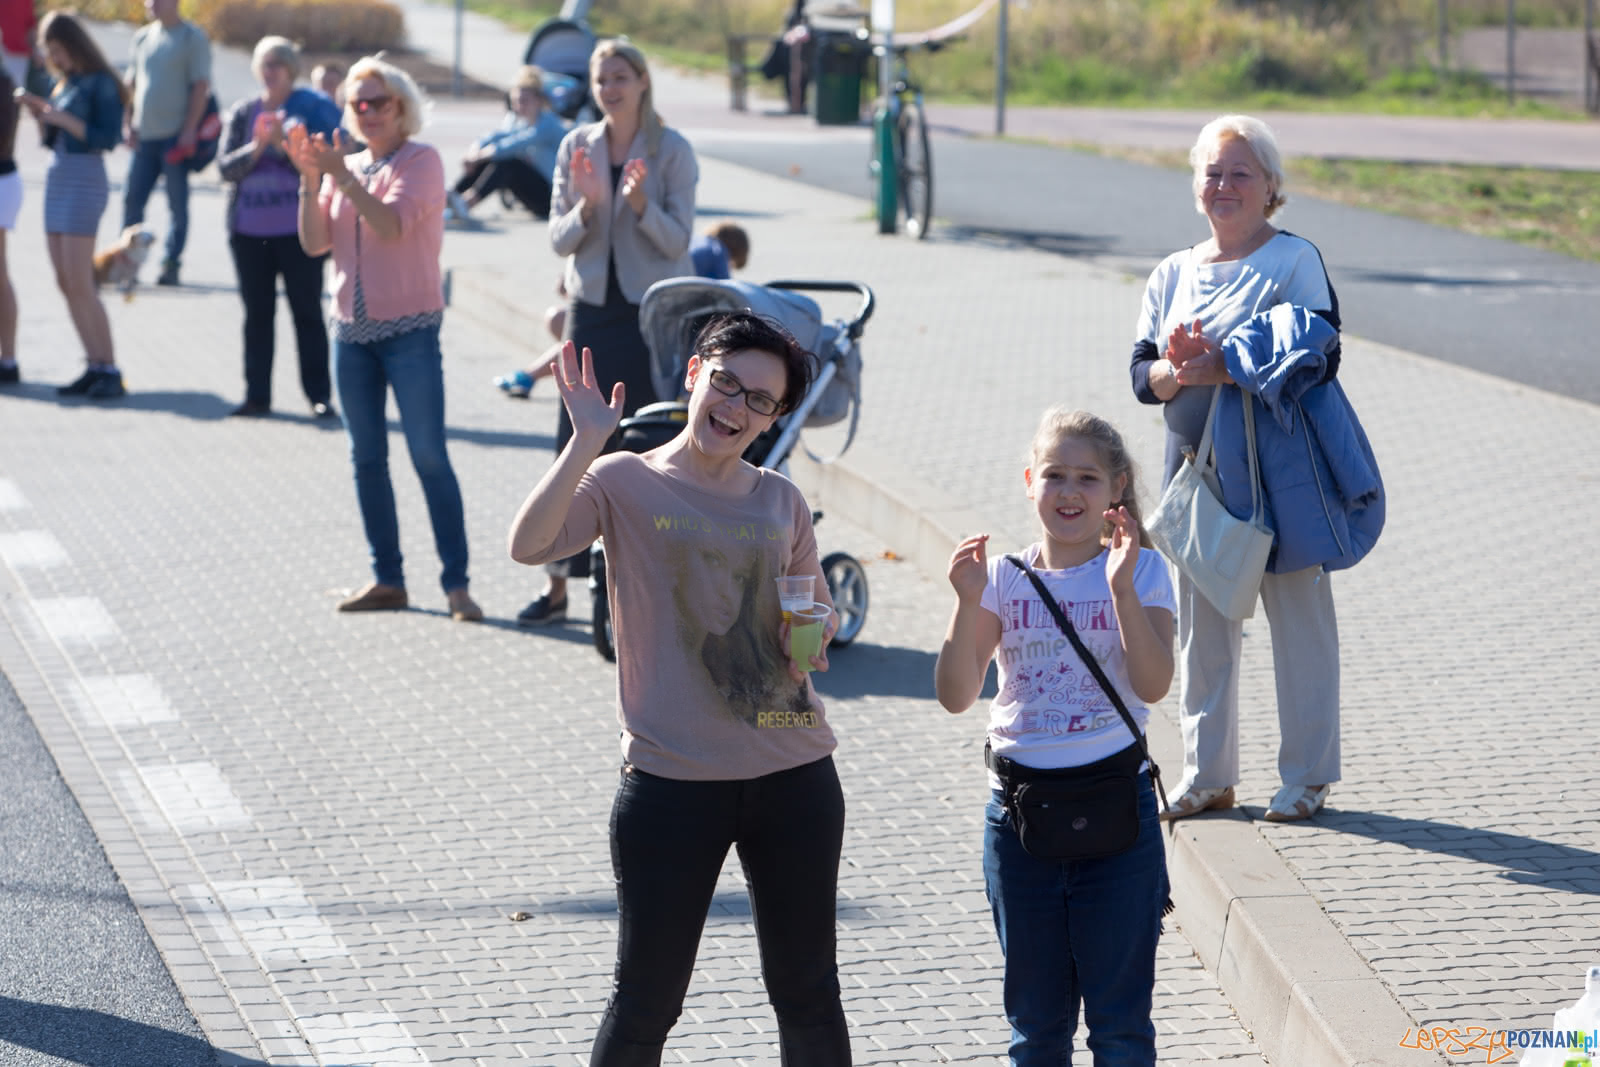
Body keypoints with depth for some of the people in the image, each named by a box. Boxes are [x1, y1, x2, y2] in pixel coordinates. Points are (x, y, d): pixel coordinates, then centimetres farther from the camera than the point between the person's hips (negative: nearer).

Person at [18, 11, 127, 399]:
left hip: (85, 181, -8)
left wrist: (63, 118, -18)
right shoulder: (64, 82, 14)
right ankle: (94, 367, 6)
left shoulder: (101, 84, -8)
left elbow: (107, 138, -14)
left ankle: (110, 371, -10)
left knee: (80, 285, -12)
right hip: (56, 179, 8)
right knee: (66, 284, 4)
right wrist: (39, 114, 3)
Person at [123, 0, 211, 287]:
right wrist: (129, 123, 8)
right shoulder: (142, 38, 13)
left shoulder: (192, 38, -3)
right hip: (144, 134, 5)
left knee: (177, 203, 0)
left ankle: (172, 264, 6)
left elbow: (201, 87, -7)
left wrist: (189, 130, -14)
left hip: (176, 135, -5)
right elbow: (132, 83, 19)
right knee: (132, 199, 4)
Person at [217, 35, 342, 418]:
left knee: (307, 312, 0)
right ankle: (257, 394, 13)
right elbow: (226, 166, 1)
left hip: (298, 229, -4)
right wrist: (256, 147, -15)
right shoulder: (243, 113, 8)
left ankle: (319, 395, 3)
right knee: (257, 313, 8)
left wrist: (284, 144, -20)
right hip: (249, 230, 4)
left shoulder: (312, 108, -1)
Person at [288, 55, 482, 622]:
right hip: (352, 330, 6)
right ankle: (387, 579, 15)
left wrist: (341, 174, -22)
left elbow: (391, 225, -20)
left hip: (410, 330, -6)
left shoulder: (420, 160, -5)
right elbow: (314, 242, 3)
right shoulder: (345, 167, 12)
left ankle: (456, 582, -7)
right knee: (367, 459, 8)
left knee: (429, 457, -9)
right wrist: (309, 177, -8)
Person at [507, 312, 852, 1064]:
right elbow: (529, 545, -21)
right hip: (674, 779, -4)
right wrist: (587, 440, -27)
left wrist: (817, 629, -1)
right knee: (646, 1002, 5)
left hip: (794, 774, 4)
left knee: (809, 994, 14)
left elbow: (821, 607, 22)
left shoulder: (780, 502, 8)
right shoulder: (625, 483, -4)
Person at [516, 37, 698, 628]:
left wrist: (642, 206, -27)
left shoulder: (672, 150, -6)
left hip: (654, 313, -3)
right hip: (591, 308, 3)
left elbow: (677, 241, -9)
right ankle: (557, 584, 8)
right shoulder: (577, 147, 4)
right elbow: (559, 240, 1)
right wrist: (586, 208, -19)